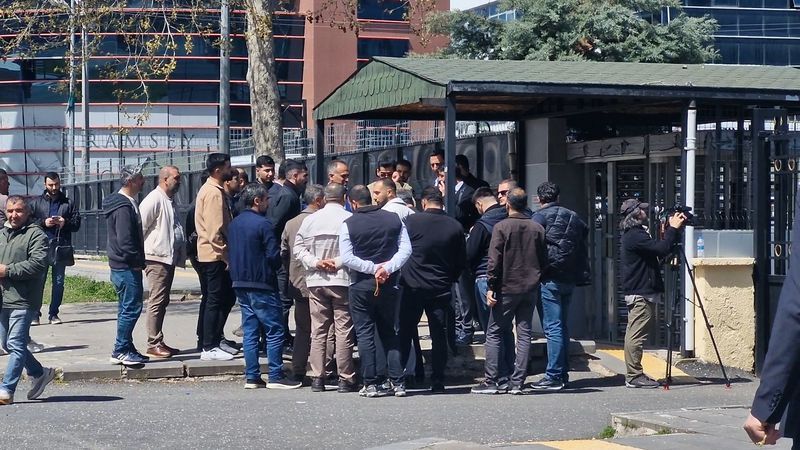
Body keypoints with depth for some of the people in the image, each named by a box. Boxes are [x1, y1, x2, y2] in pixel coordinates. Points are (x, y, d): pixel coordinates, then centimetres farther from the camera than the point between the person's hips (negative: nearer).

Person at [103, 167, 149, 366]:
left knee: (127, 308, 15)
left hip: (121, 266, 11)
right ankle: (121, 351, -6)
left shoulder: (126, 203, 16)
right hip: (127, 267, -11)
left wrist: (138, 260, 19)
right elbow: (124, 240, -23)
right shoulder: (124, 207, -17)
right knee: (131, 308, -8)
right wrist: (138, 261, -15)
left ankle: (126, 349, 20)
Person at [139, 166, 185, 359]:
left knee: (162, 302, 12)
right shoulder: (154, 200, -12)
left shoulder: (170, 201, 19)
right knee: (156, 302, -9)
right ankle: (153, 345, -8)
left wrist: (180, 255, 18)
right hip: (156, 258, -10)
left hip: (169, 258, 10)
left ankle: (158, 342, 18)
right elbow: (140, 227, -16)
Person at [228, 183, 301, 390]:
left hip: (240, 283, 8)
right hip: (261, 285, -8)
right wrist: (272, 271, 5)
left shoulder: (234, 224, 10)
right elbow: (274, 256, -15)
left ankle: (251, 377, 10)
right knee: (275, 331, -1)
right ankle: (275, 377, -2)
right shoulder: (263, 224, -15)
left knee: (250, 332, 10)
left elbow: (230, 253, 15)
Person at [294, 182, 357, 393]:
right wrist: (339, 263, -6)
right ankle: (345, 379, 0)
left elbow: (297, 248, 5)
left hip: (316, 282, 3)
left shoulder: (310, 220, 4)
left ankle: (317, 377, 7)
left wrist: (316, 262, -2)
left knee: (318, 331, 9)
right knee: (344, 331, 0)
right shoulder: (350, 219, -8)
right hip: (342, 281, -3)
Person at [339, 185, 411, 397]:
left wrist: (373, 268, -11)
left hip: (361, 286, -3)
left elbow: (347, 258, -12)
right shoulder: (393, 219, 3)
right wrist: (388, 267, -11)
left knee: (365, 334, 3)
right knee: (389, 333, 12)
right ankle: (397, 382, 6)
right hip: (388, 285, 3)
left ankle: (371, 384, 1)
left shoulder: (348, 225, -6)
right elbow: (406, 249, -3)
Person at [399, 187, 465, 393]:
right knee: (439, 335, 6)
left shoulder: (412, 221, -8)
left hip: (412, 286, -2)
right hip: (441, 289, 2)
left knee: (404, 333, 6)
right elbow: (461, 260, 6)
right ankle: (438, 382, 5)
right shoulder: (454, 226, -1)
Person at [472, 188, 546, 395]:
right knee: (524, 334, 6)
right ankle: (517, 382, 3)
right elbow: (543, 259, 8)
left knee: (494, 333, 3)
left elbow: (494, 260, -11)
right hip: (530, 288, 4)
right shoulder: (537, 228, 4)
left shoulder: (501, 227, -8)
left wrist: (491, 287, -9)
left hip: (507, 288, -4)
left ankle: (491, 381, -1)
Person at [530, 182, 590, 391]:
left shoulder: (540, 217, -6)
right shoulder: (574, 218, 14)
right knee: (562, 327, 14)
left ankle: (554, 377, -9)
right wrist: (582, 277, 19)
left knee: (553, 328, -8)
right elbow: (583, 250, 16)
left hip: (548, 279, -7)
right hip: (569, 279, 7)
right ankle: (563, 373, 17)